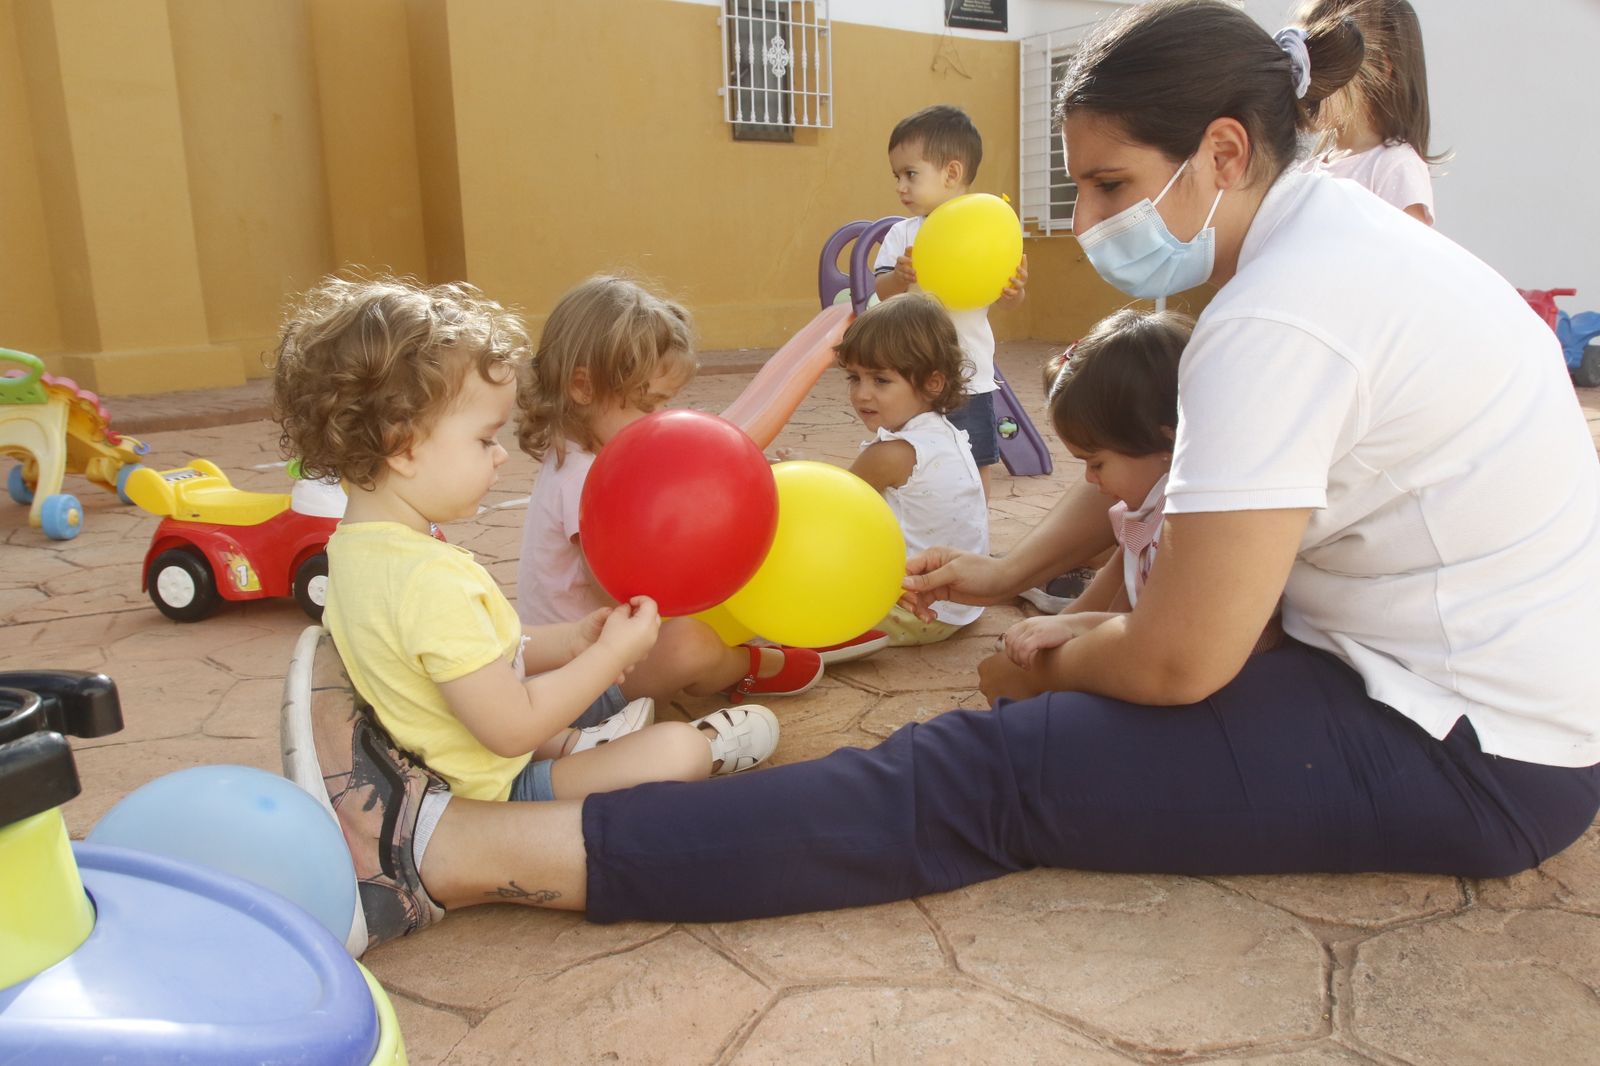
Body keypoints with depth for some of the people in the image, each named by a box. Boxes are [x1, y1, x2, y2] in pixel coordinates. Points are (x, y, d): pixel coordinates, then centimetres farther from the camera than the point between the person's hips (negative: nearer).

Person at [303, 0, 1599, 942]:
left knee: (984, 774, -21)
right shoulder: (1331, 225, 7)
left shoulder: (1281, 318, -26)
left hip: (1475, 759, -11)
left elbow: (1178, 662, -25)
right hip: (1481, 683, 11)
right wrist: (1012, 571, 8)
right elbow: (1154, 472, 13)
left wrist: (1056, 657, -5)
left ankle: (461, 852, -20)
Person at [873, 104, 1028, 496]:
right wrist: (898, 277, -26)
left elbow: (1007, 298, -2)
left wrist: (1015, 289, -25)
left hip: (969, 378, -2)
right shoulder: (902, 234, 3)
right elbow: (880, 293, -5)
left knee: (974, 469, 10)